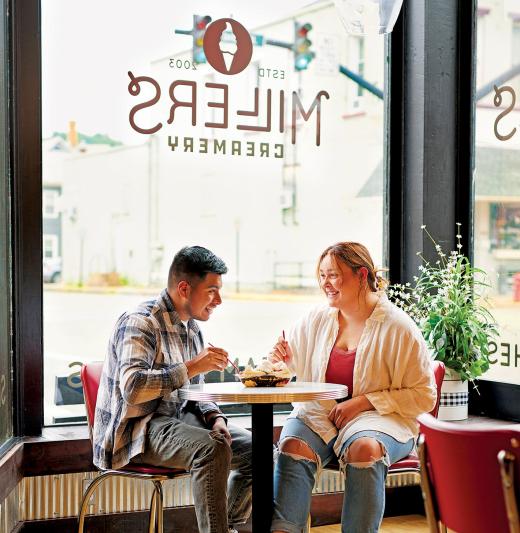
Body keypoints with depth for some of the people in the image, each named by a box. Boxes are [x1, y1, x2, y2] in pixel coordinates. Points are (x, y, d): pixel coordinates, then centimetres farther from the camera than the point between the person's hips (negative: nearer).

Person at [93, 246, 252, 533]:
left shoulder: (191, 326, 13)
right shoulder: (140, 322, -15)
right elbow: (132, 388, -29)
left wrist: (215, 417, 0)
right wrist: (191, 367, -29)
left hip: (180, 417, 9)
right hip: (138, 428, -9)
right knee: (212, 449, -32)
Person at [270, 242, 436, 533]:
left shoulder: (398, 327, -5)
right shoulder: (317, 319, 9)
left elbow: (423, 396, -5)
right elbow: (289, 359, 23)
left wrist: (364, 402, -14)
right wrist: (283, 359, -4)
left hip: (379, 418, -3)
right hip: (319, 415, 4)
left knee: (365, 448, -37)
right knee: (294, 445, -29)